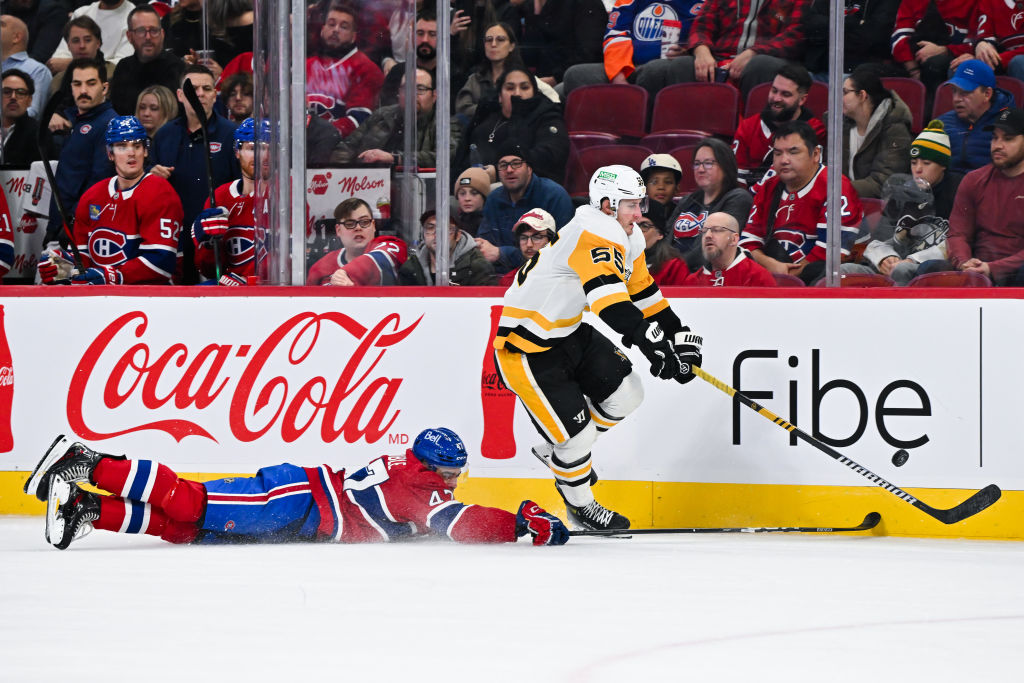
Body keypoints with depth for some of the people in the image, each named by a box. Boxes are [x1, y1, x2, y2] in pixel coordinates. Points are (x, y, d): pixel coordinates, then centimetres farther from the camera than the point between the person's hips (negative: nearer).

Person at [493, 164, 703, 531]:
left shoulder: (627, 239, 5)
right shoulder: (594, 233, -28)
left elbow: (643, 291, 17)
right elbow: (608, 296, -41)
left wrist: (679, 335, 11)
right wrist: (651, 341, -47)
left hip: (568, 333, 10)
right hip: (526, 348, -10)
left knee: (627, 392, 1)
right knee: (576, 432, -8)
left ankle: (556, 449, 22)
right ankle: (581, 506, 18)